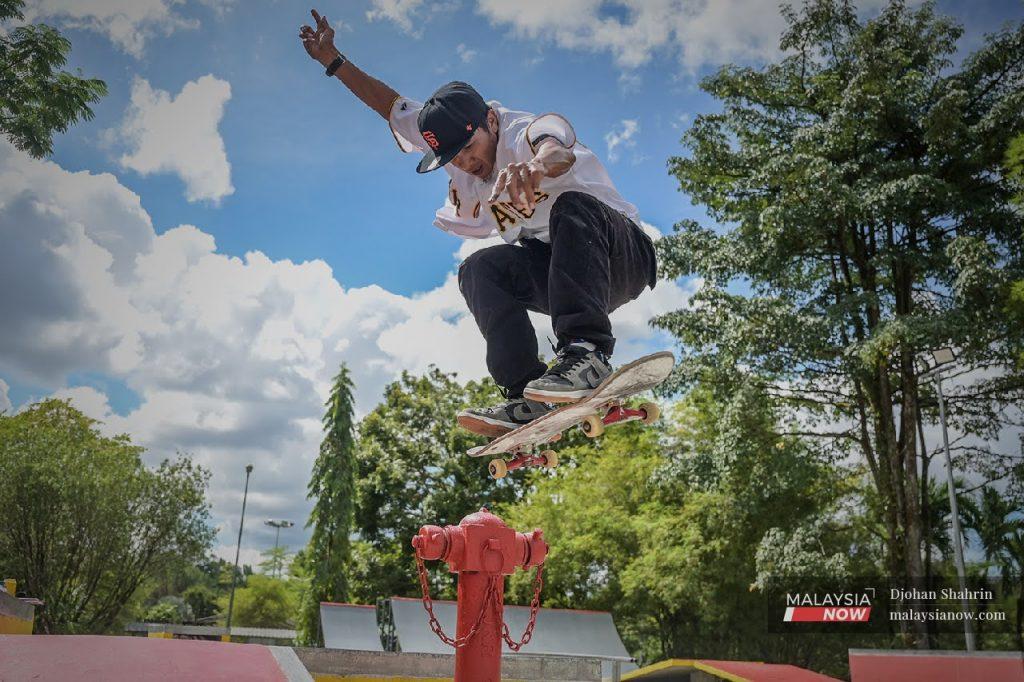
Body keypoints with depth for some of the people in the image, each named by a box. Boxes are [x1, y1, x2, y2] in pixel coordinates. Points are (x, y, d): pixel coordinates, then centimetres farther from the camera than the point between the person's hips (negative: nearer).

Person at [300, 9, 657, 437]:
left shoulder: (525, 132, -19)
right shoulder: (459, 156, 3)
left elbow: (557, 149, -45)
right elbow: (395, 107, 14)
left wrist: (536, 165, -68)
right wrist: (333, 61, 10)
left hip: (623, 254, -6)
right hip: (550, 266, 6)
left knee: (572, 206, -35)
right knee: (479, 270, -19)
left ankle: (586, 352, -44)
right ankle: (529, 396, -27)